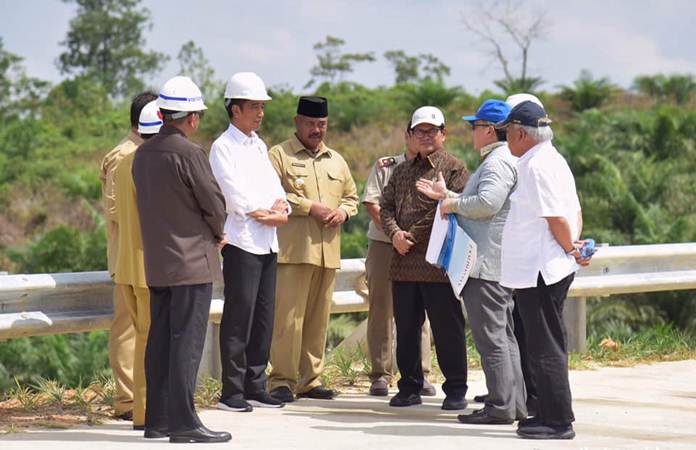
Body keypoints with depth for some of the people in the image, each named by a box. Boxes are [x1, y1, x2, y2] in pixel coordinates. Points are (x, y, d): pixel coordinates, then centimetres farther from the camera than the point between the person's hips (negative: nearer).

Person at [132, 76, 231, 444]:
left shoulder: (142, 154, 8)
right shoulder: (189, 153, -16)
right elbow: (214, 203, -12)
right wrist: (217, 234, 11)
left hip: (156, 261, 8)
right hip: (191, 260, -8)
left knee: (160, 340, 11)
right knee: (187, 341, -6)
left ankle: (157, 419, 14)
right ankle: (182, 422, -6)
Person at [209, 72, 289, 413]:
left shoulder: (259, 146, 20)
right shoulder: (223, 147, -5)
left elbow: (273, 185, 14)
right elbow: (237, 196, -13)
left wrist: (279, 206, -6)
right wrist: (266, 214, -6)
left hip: (268, 243, 8)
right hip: (241, 241, -8)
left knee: (263, 317, 8)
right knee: (238, 318, -8)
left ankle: (255, 387, 14)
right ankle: (232, 392, -4)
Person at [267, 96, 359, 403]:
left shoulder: (336, 160, 20)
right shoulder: (279, 155, 1)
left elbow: (352, 195, 26)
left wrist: (343, 211, 3)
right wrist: (310, 207, -15)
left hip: (328, 251, 6)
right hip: (293, 251, -6)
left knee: (318, 319, 8)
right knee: (288, 317, -9)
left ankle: (310, 380, 15)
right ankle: (282, 380, -5)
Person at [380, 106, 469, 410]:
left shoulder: (454, 169, -1)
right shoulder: (402, 171, 20)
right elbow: (386, 206, 15)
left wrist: (414, 237, -11)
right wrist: (395, 233, -7)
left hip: (439, 264, -6)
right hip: (403, 264, 6)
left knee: (447, 328, -2)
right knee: (406, 328, 9)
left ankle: (455, 390, 5)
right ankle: (409, 387, 18)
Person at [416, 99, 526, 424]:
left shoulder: (498, 162, -13)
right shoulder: (499, 160, 21)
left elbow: (487, 202, -26)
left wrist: (453, 205, -11)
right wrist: (446, 195, 23)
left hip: (486, 263, -11)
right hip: (500, 264, 11)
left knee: (491, 336, -9)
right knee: (506, 336, 12)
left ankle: (500, 406, -8)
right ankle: (516, 403, 15)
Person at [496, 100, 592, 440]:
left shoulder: (536, 166, -16)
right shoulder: (552, 160, 16)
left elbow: (557, 219, -19)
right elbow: (575, 212, 18)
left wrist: (571, 250, -6)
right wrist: (574, 246, 6)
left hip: (538, 271, -11)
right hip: (550, 269, 11)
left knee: (545, 348, -6)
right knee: (546, 346, 15)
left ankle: (558, 421, -3)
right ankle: (550, 415, 22)